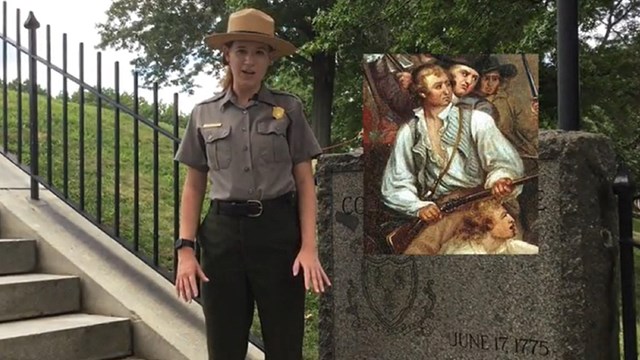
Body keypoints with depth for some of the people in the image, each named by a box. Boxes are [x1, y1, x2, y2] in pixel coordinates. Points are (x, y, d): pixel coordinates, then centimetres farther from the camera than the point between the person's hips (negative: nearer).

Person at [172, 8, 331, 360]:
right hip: (223, 234, 2)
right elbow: (193, 188, 10)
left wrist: (309, 246, -9)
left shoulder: (288, 108, 3)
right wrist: (185, 249, -2)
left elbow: (305, 183, 2)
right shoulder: (204, 114, 8)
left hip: (278, 231, -1)